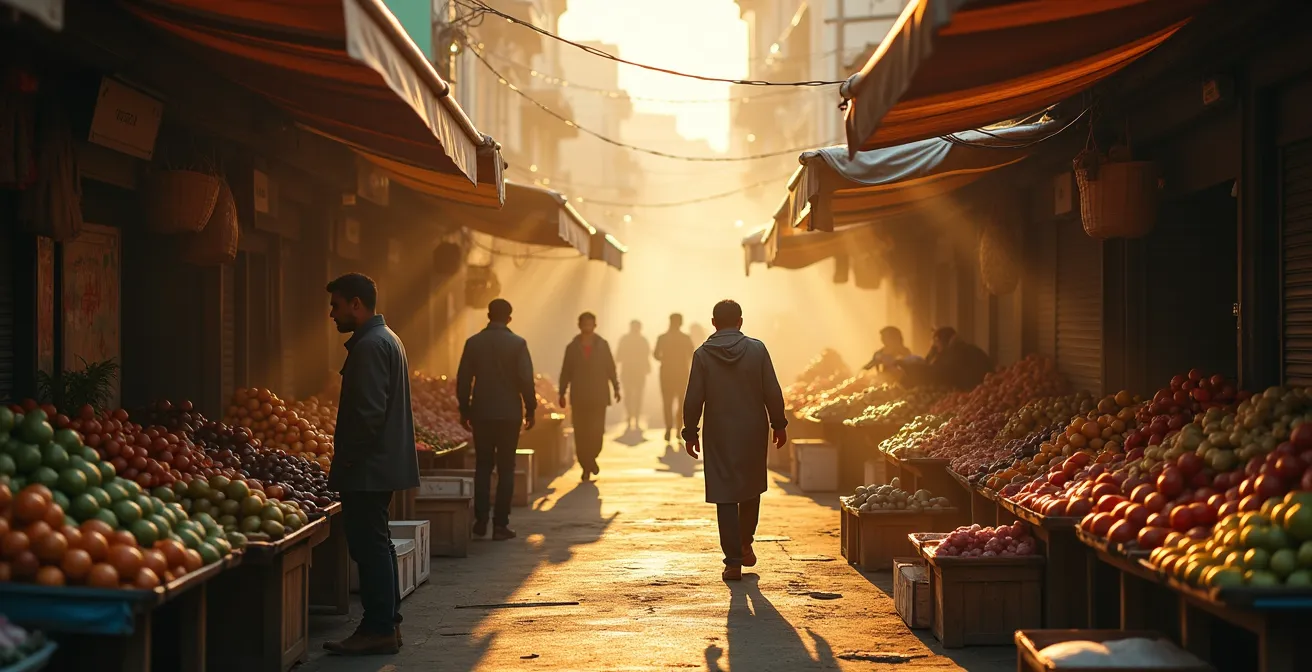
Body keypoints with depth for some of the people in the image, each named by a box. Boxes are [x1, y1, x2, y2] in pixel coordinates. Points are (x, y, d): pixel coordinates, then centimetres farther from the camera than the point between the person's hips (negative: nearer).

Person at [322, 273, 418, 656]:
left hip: (367, 468, -11)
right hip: (382, 465, 11)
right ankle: (387, 624, 21)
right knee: (377, 543, 15)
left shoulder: (371, 345, -16)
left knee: (369, 545, -7)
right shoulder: (386, 339, 17)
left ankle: (378, 629, -4)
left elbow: (368, 413, -23)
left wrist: (344, 461, -16)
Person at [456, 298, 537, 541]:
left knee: (483, 467, 11)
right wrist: (530, 409, 1)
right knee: (506, 468, 3)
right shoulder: (517, 343, -6)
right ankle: (500, 524, 0)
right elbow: (526, 379, -9)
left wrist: (464, 410, 11)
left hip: (481, 413, 2)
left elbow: (463, 379, 3)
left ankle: (480, 522, 7)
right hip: (509, 413, -2)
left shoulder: (473, 342, 1)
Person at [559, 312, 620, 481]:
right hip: (579, 396, 1)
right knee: (581, 433, -1)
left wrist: (616, 388, 0)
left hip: (599, 396, 0)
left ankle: (591, 458, 19)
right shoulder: (572, 347, 5)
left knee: (597, 431, -6)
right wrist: (562, 393, 0)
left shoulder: (603, 345, 5)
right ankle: (586, 466, 7)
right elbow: (566, 372, 5)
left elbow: (611, 368, 7)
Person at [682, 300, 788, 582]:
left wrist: (690, 433, 5)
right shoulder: (757, 349, -4)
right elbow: (773, 392, -4)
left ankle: (733, 561, -2)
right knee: (751, 488, 21)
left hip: (719, 436, -1)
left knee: (725, 496, 1)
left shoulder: (703, 354, -5)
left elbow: (693, 399, -5)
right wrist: (779, 424, 7)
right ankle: (745, 545, 30)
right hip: (753, 433, 1)